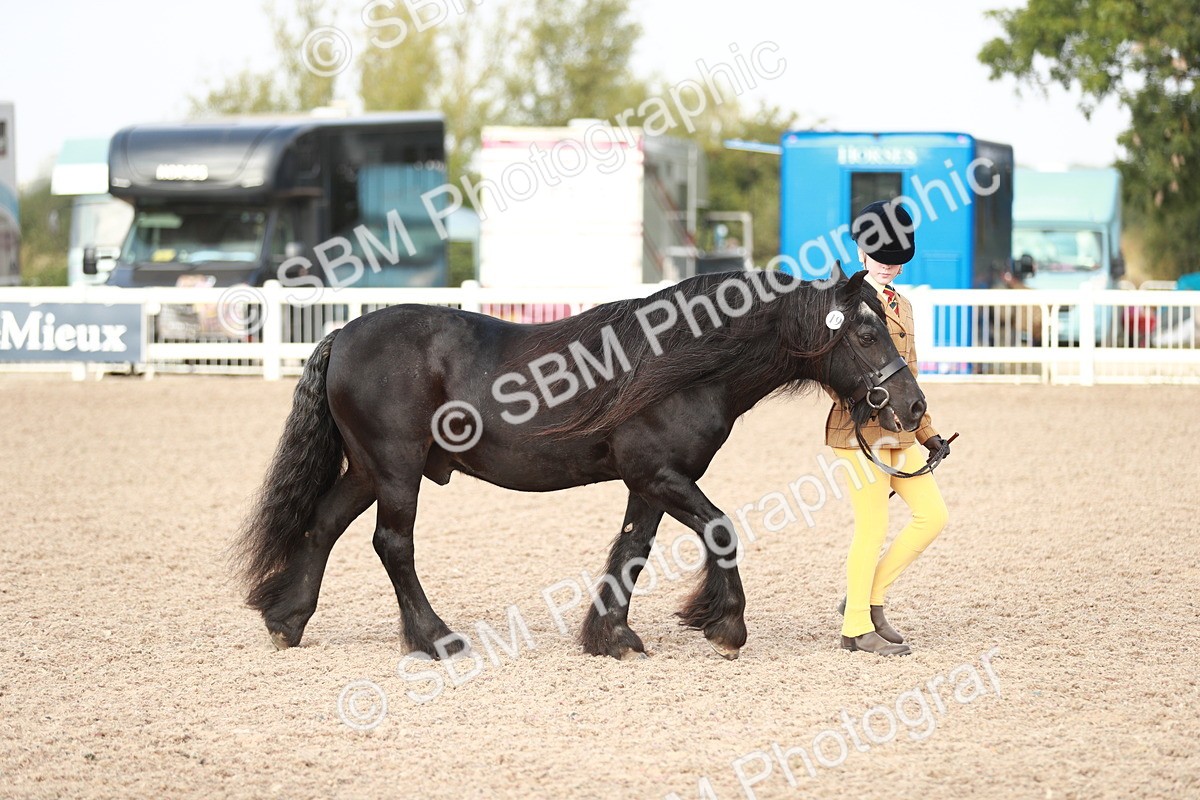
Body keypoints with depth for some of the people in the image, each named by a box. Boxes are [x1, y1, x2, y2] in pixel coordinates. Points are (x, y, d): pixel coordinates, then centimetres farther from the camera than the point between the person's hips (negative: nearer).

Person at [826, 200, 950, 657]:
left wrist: (927, 433, 18)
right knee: (873, 528, -4)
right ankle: (857, 627, 7)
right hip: (860, 430, -8)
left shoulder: (901, 305, 17)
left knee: (933, 516, 4)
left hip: (899, 432, 8)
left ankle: (870, 597, 15)